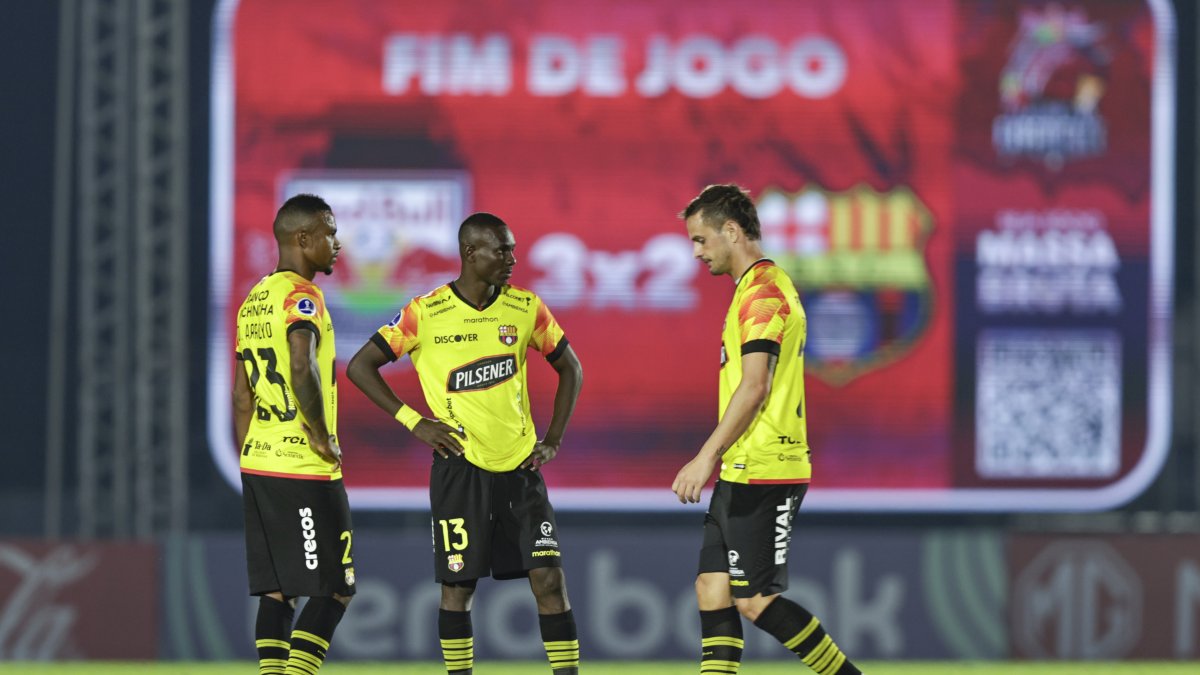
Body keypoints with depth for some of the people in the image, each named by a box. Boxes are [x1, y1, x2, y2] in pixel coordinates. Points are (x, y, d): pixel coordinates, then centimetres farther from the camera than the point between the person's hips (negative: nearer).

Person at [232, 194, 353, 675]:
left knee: (276, 590, 8)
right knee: (333, 591, -4)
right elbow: (302, 368, -28)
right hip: (305, 472, -9)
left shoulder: (254, 300, 16)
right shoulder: (301, 296, -11)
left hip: (258, 466, 9)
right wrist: (322, 437, -17)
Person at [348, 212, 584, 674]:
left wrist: (553, 441, 5)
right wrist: (414, 422, -7)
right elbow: (360, 367, -1)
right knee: (458, 584, 0)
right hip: (459, 466, -3)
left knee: (549, 577, -4)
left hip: (520, 464, 3)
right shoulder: (424, 314, -7)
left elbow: (570, 369, 14)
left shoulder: (526, 308, 2)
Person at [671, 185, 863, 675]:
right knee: (712, 588, 6)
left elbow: (755, 387, -21)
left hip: (761, 474, -10)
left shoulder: (763, 292, -13)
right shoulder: (756, 289, 19)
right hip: (742, 471, 10)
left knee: (754, 598, -9)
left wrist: (707, 457, -21)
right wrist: (716, 460, 23)